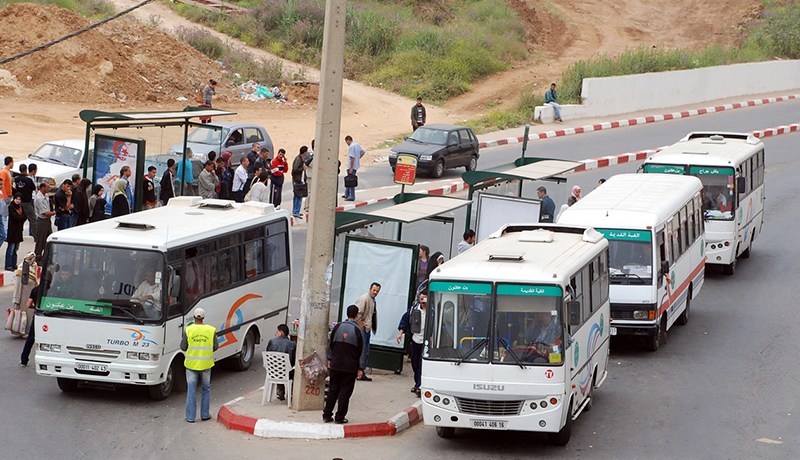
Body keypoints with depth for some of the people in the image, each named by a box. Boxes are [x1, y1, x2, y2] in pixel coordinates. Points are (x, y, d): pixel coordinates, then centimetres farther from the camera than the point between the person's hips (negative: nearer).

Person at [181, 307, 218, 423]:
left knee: (191, 391, 7)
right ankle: (205, 414, 21)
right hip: (206, 365, 1)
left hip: (191, 364, -1)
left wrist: (182, 339, 14)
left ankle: (190, 417, 8)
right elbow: (215, 347, 0)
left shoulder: (188, 330, -10)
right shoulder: (211, 330, -7)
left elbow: (183, 347, -6)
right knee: (206, 389, 17)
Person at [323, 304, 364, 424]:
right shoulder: (357, 330, -9)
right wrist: (360, 368, 4)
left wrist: (330, 359, 17)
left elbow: (330, 344, 6)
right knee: (345, 391, 4)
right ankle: (340, 417, 5)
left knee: (333, 390, 12)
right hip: (350, 367, -3)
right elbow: (360, 350, -4)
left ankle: (327, 415, 12)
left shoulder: (338, 327, 0)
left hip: (335, 365, 3)